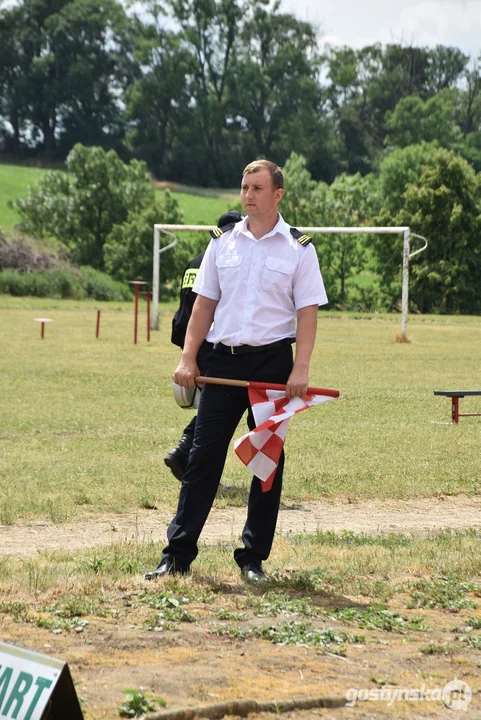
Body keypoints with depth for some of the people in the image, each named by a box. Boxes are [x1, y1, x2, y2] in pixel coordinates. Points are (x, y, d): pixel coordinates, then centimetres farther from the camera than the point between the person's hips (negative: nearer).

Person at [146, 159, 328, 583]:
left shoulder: (298, 247, 1)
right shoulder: (223, 242, 10)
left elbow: (308, 311, -3)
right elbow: (204, 303, 11)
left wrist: (300, 369, -13)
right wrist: (188, 358, 2)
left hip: (272, 360, -2)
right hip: (224, 358, 2)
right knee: (203, 455, -1)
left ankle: (254, 558, 12)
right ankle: (177, 555, 1)